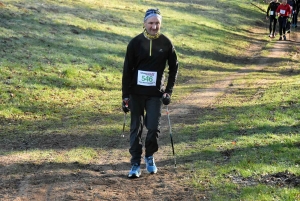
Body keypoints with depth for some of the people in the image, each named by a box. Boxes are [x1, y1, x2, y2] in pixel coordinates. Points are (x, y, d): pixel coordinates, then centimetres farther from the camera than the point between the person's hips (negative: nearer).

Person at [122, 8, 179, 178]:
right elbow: (127, 70, -1)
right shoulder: (135, 43, -5)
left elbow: (174, 68, 7)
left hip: (156, 94, 0)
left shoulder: (166, 43, -3)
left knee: (154, 127, -6)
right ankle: (136, 164, 11)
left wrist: (169, 91, -2)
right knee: (136, 128, 4)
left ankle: (150, 156, 21)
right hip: (136, 93, 0)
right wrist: (125, 96, -5)